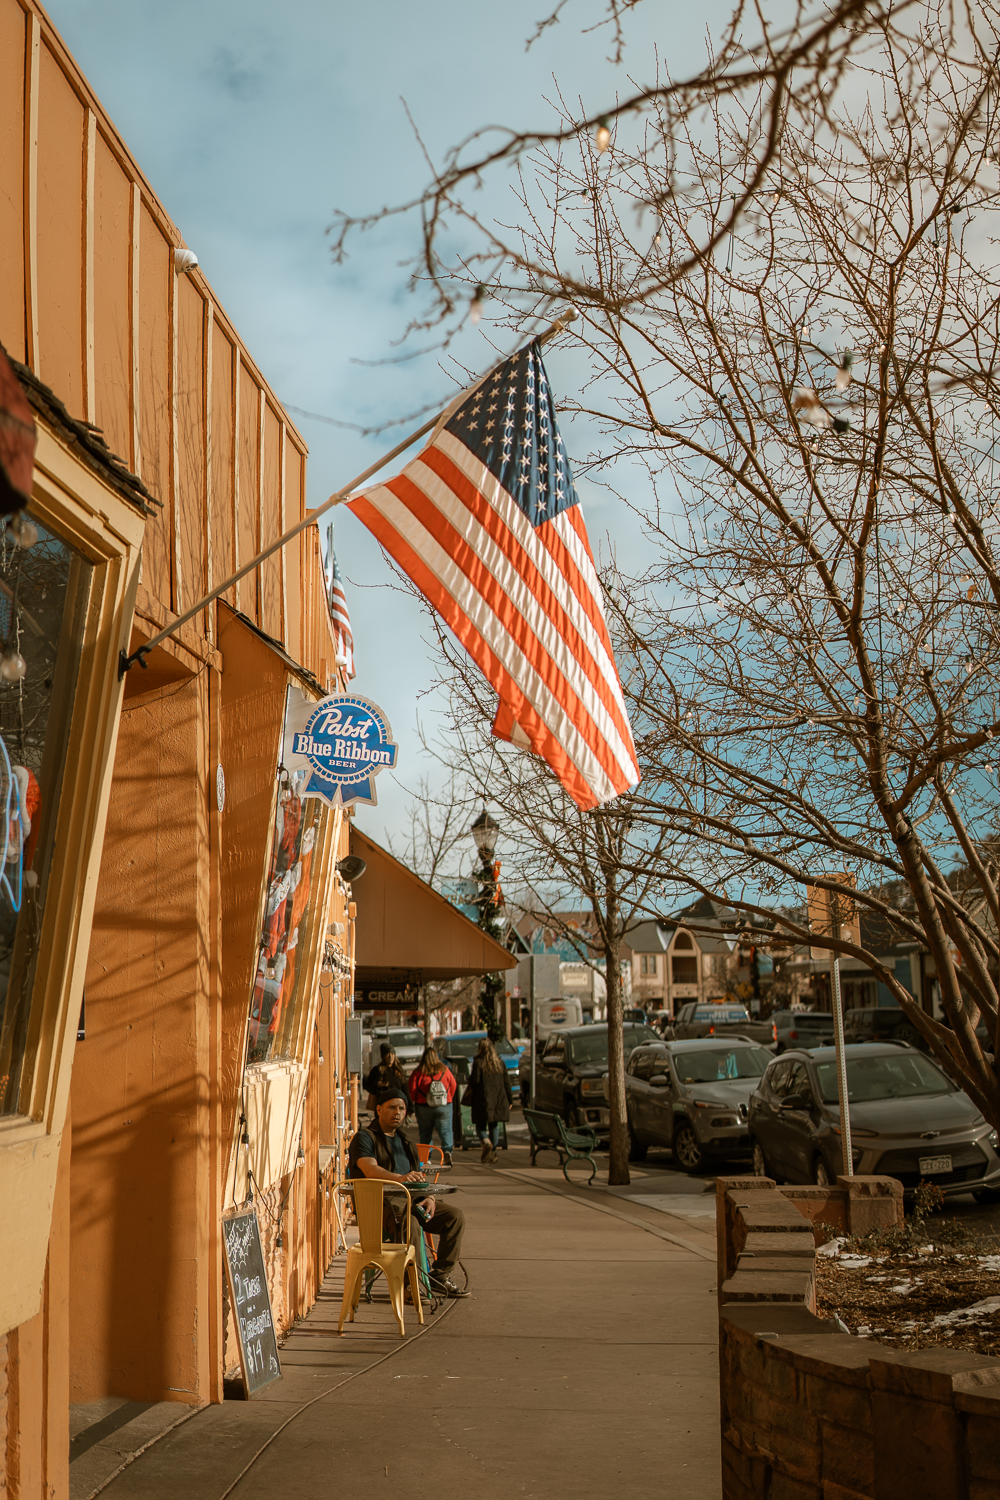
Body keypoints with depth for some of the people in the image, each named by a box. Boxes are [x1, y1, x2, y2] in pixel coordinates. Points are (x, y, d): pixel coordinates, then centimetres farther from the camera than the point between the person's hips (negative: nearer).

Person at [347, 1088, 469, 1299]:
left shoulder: (403, 1140, 23)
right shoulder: (364, 1137, -1)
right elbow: (370, 1169, -21)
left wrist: (429, 1198, -1)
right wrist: (400, 1178, -38)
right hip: (378, 1202, -7)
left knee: (455, 1216, -9)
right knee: (409, 1224, -37)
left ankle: (440, 1276, -2)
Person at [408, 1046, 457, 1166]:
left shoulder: (418, 1072, -7)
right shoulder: (445, 1070, 0)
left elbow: (412, 1090, -6)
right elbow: (453, 1086, 8)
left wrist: (415, 1100, 13)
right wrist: (448, 1099, 23)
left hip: (423, 1106, -1)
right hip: (444, 1106, 1)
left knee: (425, 1133, 11)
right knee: (445, 1130, 4)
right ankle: (447, 1151, -20)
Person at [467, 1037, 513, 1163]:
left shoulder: (478, 1063, -7)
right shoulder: (499, 1063, 7)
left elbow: (475, 1080, -15)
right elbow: (506, 1082, 7)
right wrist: (509, 1099, 12)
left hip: (482, 1100, -4)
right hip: (498, 1100, 4)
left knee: (480, 1125, 5)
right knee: (494, 1126, 13)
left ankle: (485, 1141, -23)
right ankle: (493, 1152, 10)